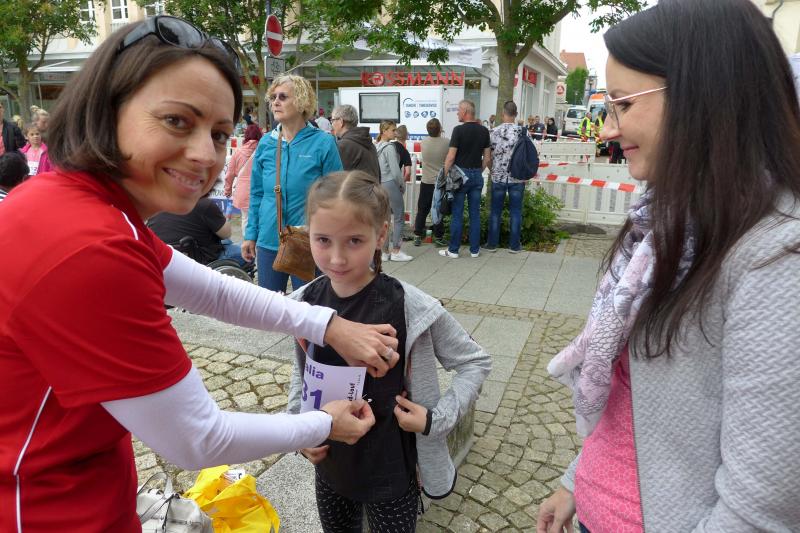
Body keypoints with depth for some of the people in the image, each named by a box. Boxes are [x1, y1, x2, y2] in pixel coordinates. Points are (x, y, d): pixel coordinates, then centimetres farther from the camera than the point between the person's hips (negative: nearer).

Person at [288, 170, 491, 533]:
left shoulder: (409, 307, -23)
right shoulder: (305, 303, -10)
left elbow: (476, 362, -10)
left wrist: (438, 419, -19)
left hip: (392, 472, -4)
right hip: (329, 466, 4)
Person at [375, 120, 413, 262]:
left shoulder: (377, 147, 12)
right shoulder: (390, 147, -12)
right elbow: (395, 170, -16)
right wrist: (403, 185, -1)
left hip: (380, 185, 8)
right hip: (391, 184, -8)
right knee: (399, 217, 0)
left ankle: (385, 251, 14)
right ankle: (396, 251, 1)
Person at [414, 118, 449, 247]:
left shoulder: (424, 142, -5)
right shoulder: (447, 142, -12)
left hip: (426, 182, 2)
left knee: (422, 210, 11)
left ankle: (417, 236, 15)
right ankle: (438, 237, 11)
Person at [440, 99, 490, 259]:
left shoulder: (459, 130, -11)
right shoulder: (484, 131, 6)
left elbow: (451, 157, -14)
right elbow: (487, 156, 8)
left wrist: (445, 174, -6)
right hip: (477, 175, 5)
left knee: (457, 213, 1)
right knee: (475, 214, 9)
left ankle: (453, 250, 7)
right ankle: (475, 249, 14)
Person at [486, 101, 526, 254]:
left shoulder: (494, 132, -7)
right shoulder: (523, 132, -6)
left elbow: (488, 156, -2)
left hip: (498, 178, 0)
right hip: (517, 178, 0)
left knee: (495, 211, 10)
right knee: (515, 212, 8)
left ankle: (492, 244, 15)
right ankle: (514, 245, 14)